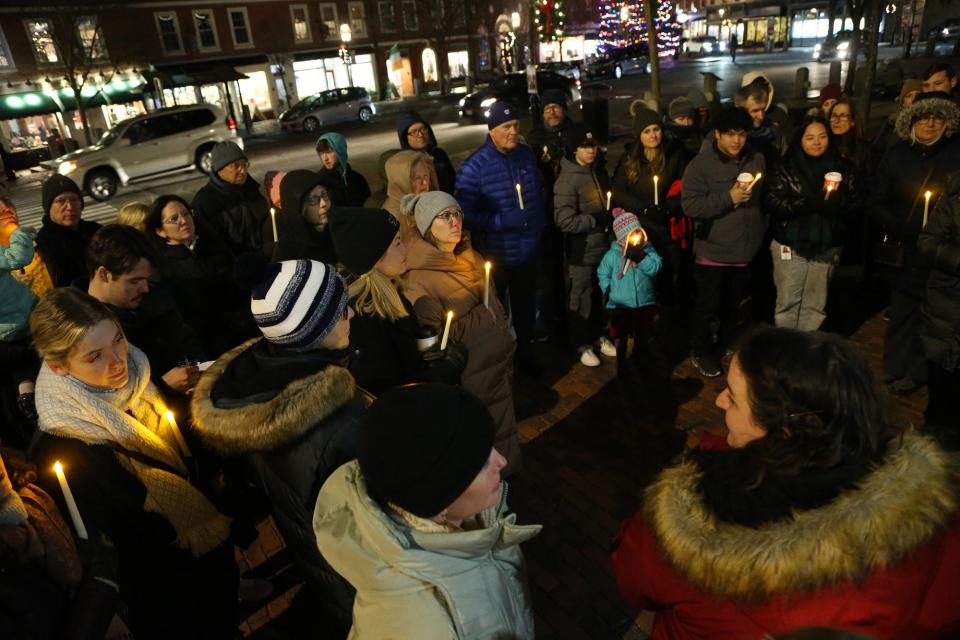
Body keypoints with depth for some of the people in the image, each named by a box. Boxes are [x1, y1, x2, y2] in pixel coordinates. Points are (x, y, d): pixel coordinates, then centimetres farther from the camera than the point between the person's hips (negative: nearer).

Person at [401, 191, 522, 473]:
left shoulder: (470, 256, 3)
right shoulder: (419, 277, -19)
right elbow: (440, 333, -18)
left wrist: (502, 331, 6)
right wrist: (484, 319, -13)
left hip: (500, 353, 7)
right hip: (472, 366, -7)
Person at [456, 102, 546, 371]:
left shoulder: (527, 154, -2)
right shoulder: (474, 166, -19)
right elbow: (465, 215, -20)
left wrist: (540, 226, 7)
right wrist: (503, 221, -28)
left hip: (528, 250, 5)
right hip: (495, 255, -4)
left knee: (525, 305, 23)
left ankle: (525, 350, 46)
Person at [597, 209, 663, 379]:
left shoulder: (648, 249, -4)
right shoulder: (612, 255, -9)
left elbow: (655, 267, -17)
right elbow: (602, 274, 3)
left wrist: (640, 258, -27)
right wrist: (607, 289, -9)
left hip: (644, 302, 3)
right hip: (620, 304, -3)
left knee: (642, 334, 20)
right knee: (621, 336, 5)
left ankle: (640, 359, 43)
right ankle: (622, 363, 22)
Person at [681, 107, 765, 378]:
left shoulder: (757, 160, 4)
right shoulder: (701, 164, -11)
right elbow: (691, 206, -19)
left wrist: (761, 231, 12)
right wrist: (728, 198, -23)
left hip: (745, 249, 4)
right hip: (713, 250, -4)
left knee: (733, 305, 17)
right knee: (707, 306, 8)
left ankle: (727, 347, 37)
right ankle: (702, 353, 25)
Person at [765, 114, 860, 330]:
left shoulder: (844, 168, 4)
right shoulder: (786, 168, -3)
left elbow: (855, 206, 1)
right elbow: (771, 203, -13)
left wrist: (834, 205, -20)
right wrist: (810, 203, -22)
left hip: (827, 246, 2)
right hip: (791, 244, -2)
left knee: (815, 306, 11)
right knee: (788, 303, 5)